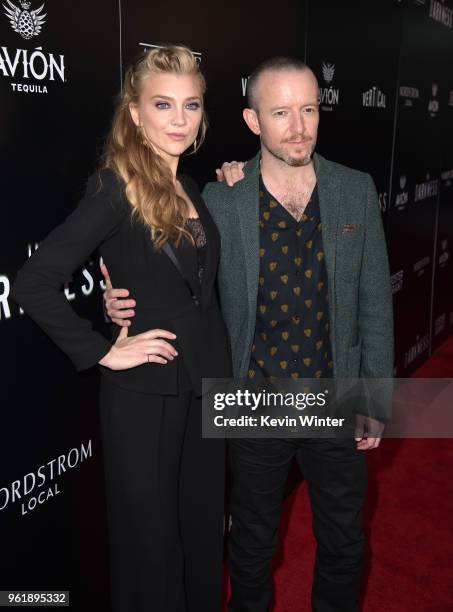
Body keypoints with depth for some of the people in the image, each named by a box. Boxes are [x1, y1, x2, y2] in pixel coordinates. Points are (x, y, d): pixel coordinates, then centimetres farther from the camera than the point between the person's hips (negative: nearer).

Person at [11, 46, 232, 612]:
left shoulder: (192, 189, 8)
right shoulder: (116, 187, -14)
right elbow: (33, 284, -20)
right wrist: (102, 352, -16)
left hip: (205, 383, 7)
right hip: (145, 391, -7)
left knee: (202, 526, 20)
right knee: (149, 534, 12)